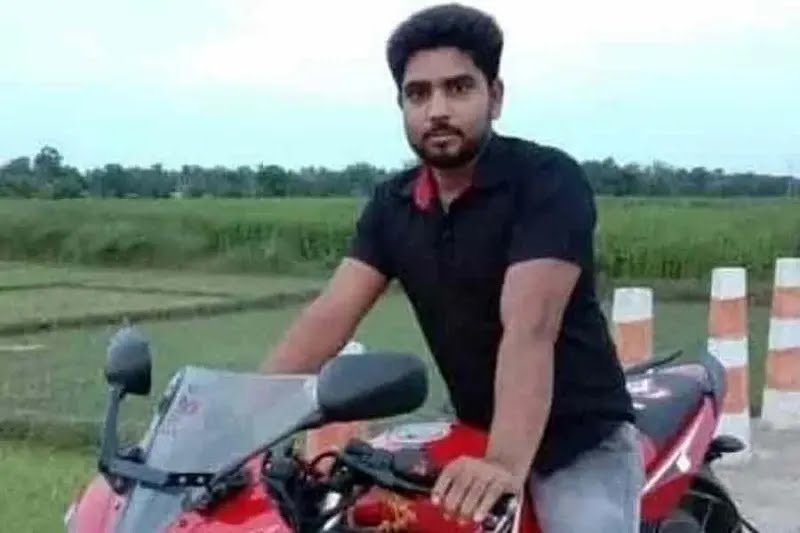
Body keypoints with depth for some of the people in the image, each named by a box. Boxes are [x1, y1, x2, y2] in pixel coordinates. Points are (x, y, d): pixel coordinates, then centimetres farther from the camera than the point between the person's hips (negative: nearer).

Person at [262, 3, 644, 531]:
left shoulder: (548, 178, -16)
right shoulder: (392, 203, 4)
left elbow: (529, 328, -28)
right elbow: (330, 316, -4)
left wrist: (506, 465, -40)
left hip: (581, 442, -6)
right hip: (476, 436, 6)